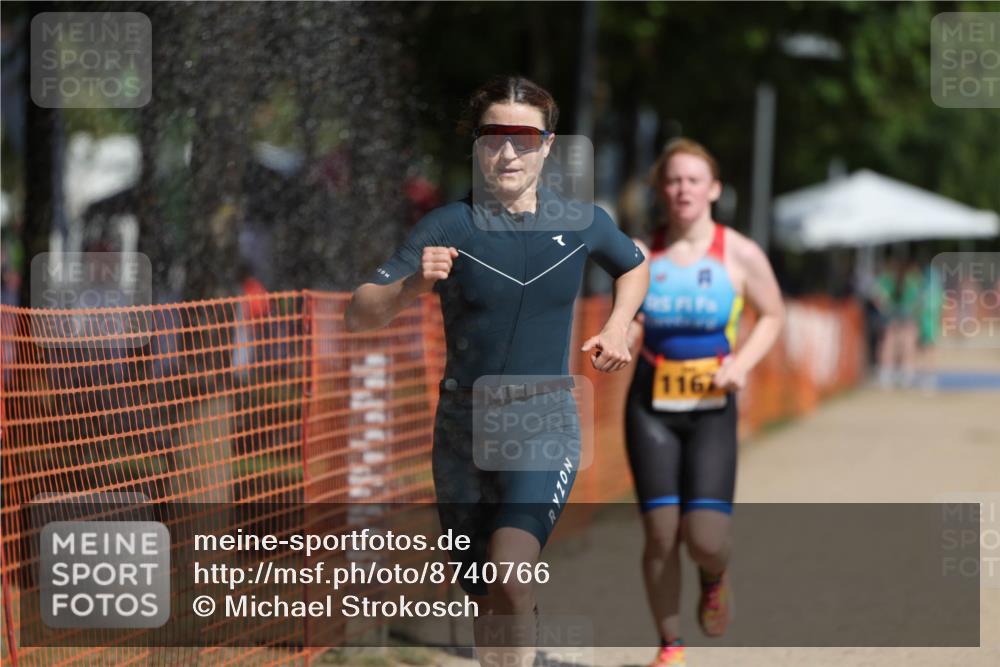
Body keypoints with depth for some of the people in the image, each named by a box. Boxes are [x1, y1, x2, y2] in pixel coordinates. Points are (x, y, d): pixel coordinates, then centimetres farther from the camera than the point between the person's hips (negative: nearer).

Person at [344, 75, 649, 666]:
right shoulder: (449, 227, -7)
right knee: (486, 600, 12)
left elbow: (635, 265, 23)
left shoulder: (582, 223, -1)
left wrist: (618, 325, 6)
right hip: (464, 428, 1)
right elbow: (359, 316, -11)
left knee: (510, 577, -25)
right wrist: (412, 285, -30)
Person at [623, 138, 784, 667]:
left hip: (711, 409, -1)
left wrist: (742, 363, -8)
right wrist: (622, 342, -11)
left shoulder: (739, 255, -3)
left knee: (706, 539, -12)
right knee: (660, 534, -4)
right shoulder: (641, 254, 2)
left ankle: (714, 580, 26)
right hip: (650, 408, 1)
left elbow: (772, 316, 9)